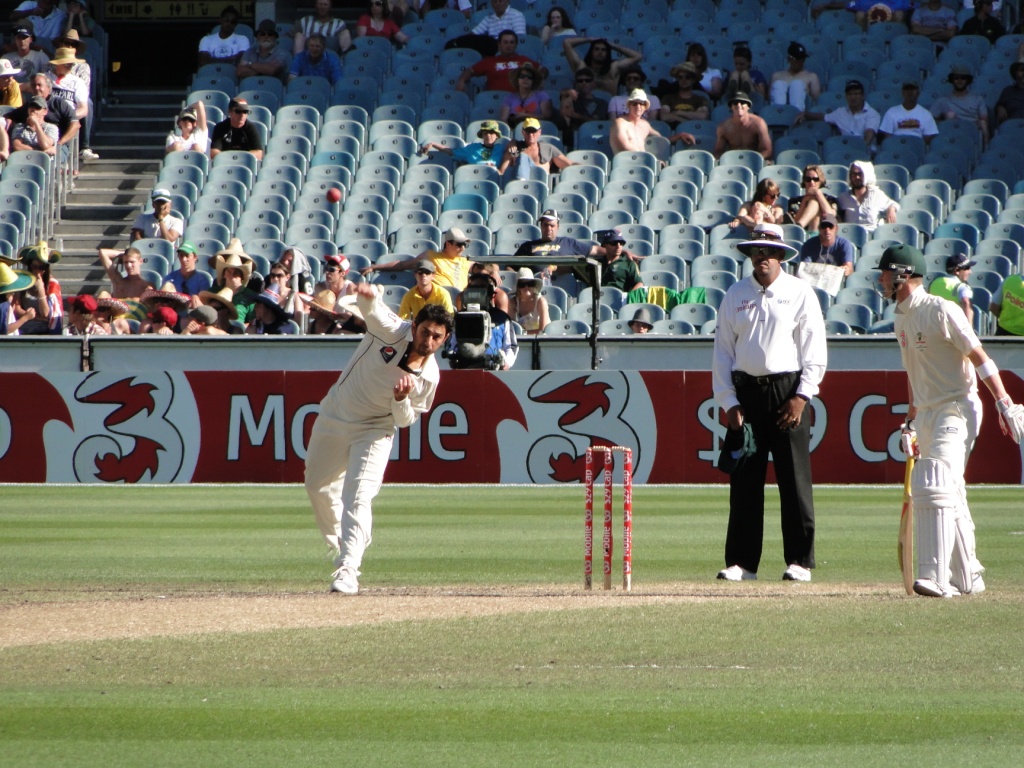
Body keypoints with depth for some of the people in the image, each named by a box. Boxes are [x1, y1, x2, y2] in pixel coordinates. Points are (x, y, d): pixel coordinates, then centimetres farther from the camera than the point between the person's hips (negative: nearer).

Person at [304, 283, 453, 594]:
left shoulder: (429, 378, -16)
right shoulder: (391, 331, -20)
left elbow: (406, 420, -6)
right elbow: (372, 309, -40)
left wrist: (402, 399, -29)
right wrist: (367, 296, -65)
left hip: (374, 431, -2)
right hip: (334, 417, 2)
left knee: (358, 498, -20)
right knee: (317, 486, 19)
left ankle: (347, 568, -26)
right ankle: (340, 542, 44)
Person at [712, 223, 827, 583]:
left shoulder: (799, 293, 3)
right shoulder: (735, 295, 10)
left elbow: (815, 350, 0)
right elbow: (722, 351, 10)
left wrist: (802, 396, -9)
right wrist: (728, 402, 1)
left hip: (787, 388, -3)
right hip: (745, 391, 3)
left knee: (794, 479, -4)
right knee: (744, 480, 3)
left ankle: (799, 561, 0)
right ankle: (741, 561, 6)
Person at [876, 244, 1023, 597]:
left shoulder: (941, 310, -14)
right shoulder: (901, 318, 13)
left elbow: (979, 357, -15)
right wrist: (910, 422, 23)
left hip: (957, 411, -9)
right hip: (928, 415, 9)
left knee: (934, 486, -20)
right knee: (950, 495, 13)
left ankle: (936, 577, -26)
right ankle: (967, 577, 22)